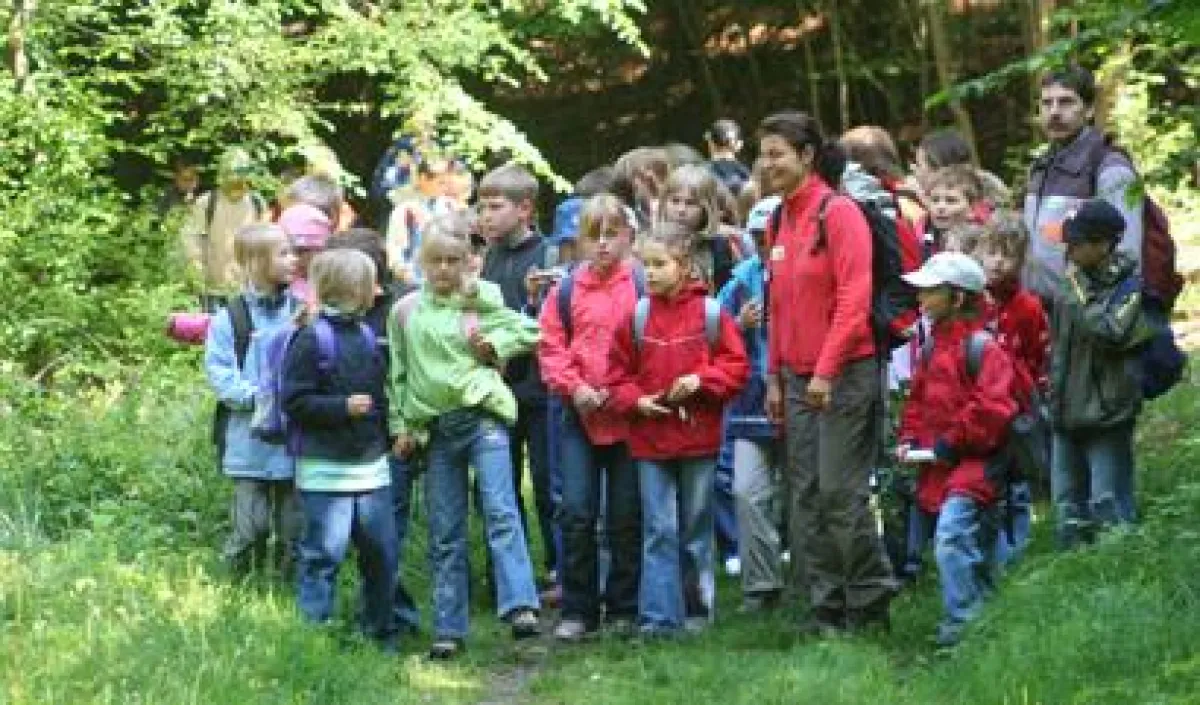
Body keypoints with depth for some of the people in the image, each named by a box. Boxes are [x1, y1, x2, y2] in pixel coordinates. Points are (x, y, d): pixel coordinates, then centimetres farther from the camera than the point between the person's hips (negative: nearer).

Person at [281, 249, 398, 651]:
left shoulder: (367, 337, 14)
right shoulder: (310, 340, -9)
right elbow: (295, 402, -13)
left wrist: (389, 430, 10)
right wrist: (343, 407, -19)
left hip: (371, 465, 7)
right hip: (327, 470, -7)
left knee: (382, 552, 10)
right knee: (324, 554, -5)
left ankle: (382, 633, 20)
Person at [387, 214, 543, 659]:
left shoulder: (482, 301, 5)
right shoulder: (405, 311, 9)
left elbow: (530, 332, 11)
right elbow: (398, 374, 13)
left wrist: (494, 345, -4)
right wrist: (400, 427, 8)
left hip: (482, 415, -3)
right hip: (433, 428, 3)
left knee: (500, 511, -19)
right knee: (445, 535, 6)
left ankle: (520, 607, -28)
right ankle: (448, 630, 10)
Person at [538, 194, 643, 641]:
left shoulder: (642, 287, -3)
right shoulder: (566, 291, 4)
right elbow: (551, 347, 4)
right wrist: (574, 388, -9)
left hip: (628, 415, -2)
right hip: (579, 415, 2)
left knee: (626, 516, 6)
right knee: (576, 512, -2)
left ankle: (624, 608, 16)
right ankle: (577, 611, 7)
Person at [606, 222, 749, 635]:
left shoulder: (710, 314, -3)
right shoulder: (636, 318, 1)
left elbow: (736, 366, -1)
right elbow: (618, 376, 7)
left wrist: (701, 380, -15)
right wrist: (637, 401, -10)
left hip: (698, 436, -1)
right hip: (650, 439, 1)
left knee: (695, 528, 10)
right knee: (659, 530, 0)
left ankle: (698, 608, 21)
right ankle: (659, 615, 0)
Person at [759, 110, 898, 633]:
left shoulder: (839, 213, -10)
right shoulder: (782, 221, 13)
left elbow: (854, 299, -16)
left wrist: (827, 370, -19)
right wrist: (775, 377, 14)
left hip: (844, 374, -8)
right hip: (798, 378, 8)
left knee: (840, 492, -8)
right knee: (805, 497, 6)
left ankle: (870, 602, 4)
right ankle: (826, 606, 11)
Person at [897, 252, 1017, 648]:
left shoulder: (981, 348, -13)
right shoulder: (933, 348, 14)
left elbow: (992, 407, -22)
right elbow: (919, 400, 24)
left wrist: (952, 442, -19)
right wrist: (910, 437, 7)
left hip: (973, 462, -9)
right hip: (938, 466, 9)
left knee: (951, 537, -22)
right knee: (975, 547, 17)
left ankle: (960, 621, -20)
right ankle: (986, 608, 28)